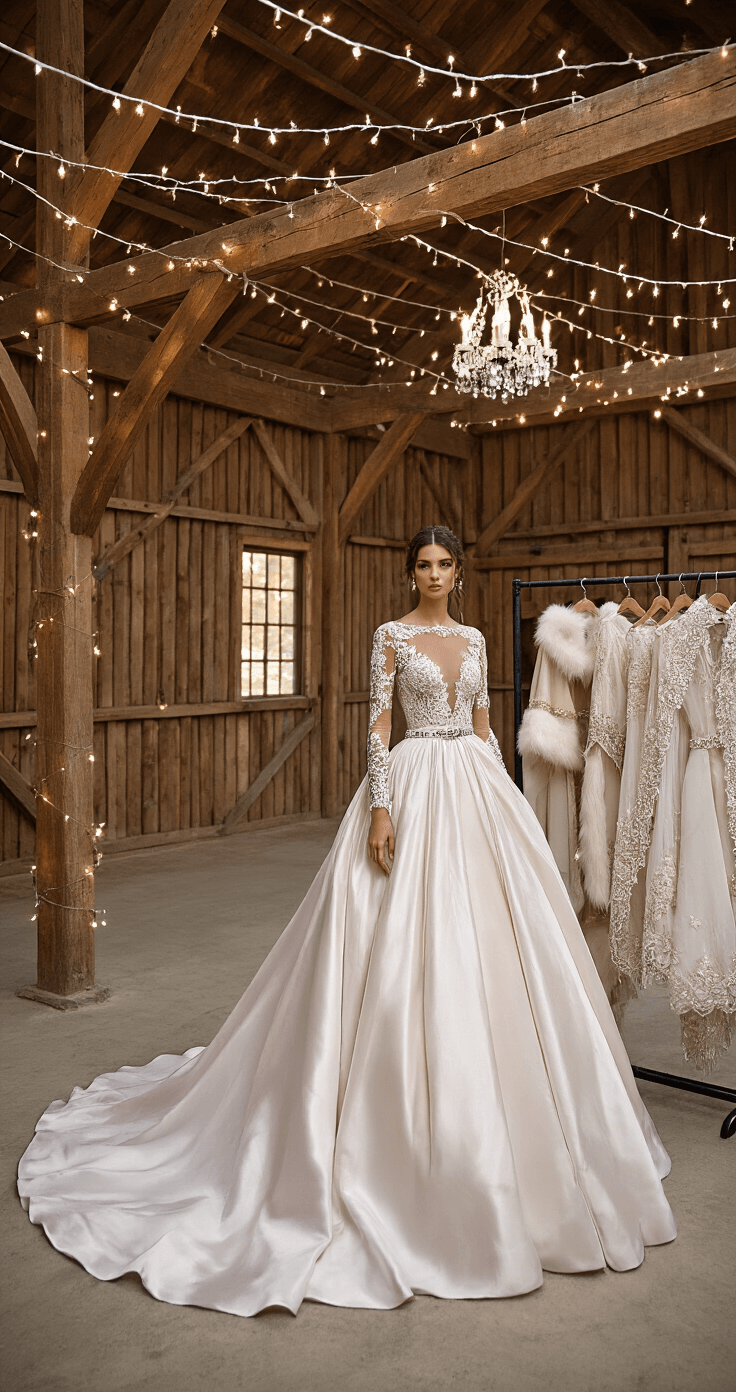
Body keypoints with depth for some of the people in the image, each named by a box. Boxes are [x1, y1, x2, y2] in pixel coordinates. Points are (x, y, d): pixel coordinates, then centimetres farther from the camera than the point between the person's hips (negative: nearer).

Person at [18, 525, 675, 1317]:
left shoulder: (473, 640, 14)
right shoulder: (392, 637, -2)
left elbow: (483, 725, 16)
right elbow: (378, 724, -7)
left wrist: (503, 800, 11)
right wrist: (380, 807, -17)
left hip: (474, 791, 6)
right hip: (413, 786, -6)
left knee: (482, 943, 8)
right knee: (407, 945, -5)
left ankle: (479, 1104, 26)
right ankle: (397, 1119, 11)